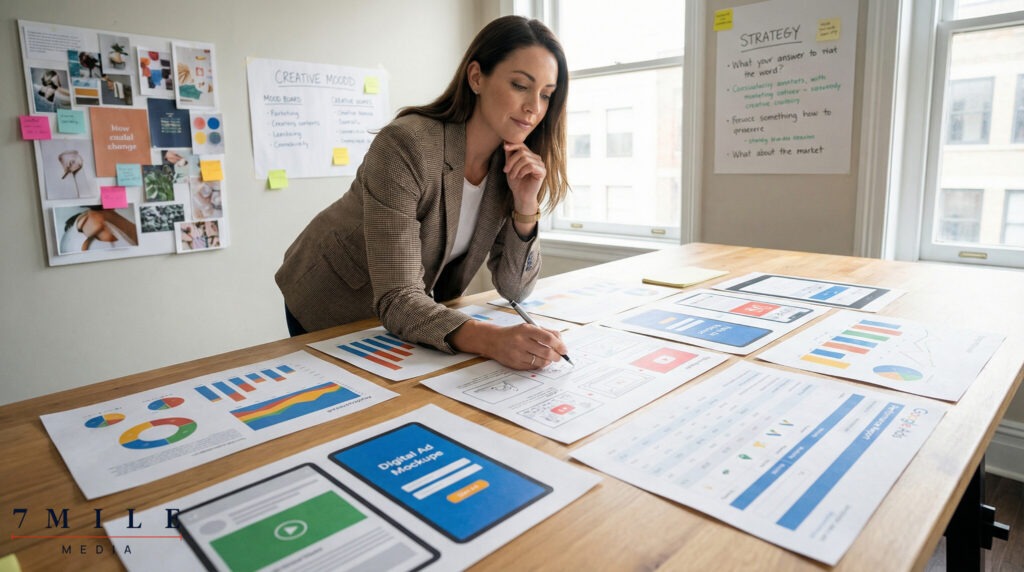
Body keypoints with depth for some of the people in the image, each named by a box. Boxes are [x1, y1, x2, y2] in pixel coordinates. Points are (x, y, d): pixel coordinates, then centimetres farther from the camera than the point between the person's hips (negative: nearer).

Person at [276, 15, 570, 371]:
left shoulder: (514, 166, -13)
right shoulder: (405, 146, -32)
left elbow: (514, 289, -12)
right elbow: (397, 301, -37)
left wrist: (525, 207, -27)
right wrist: (492, 340, -53)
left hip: (414, 317, 5)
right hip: (331, 313, -5)